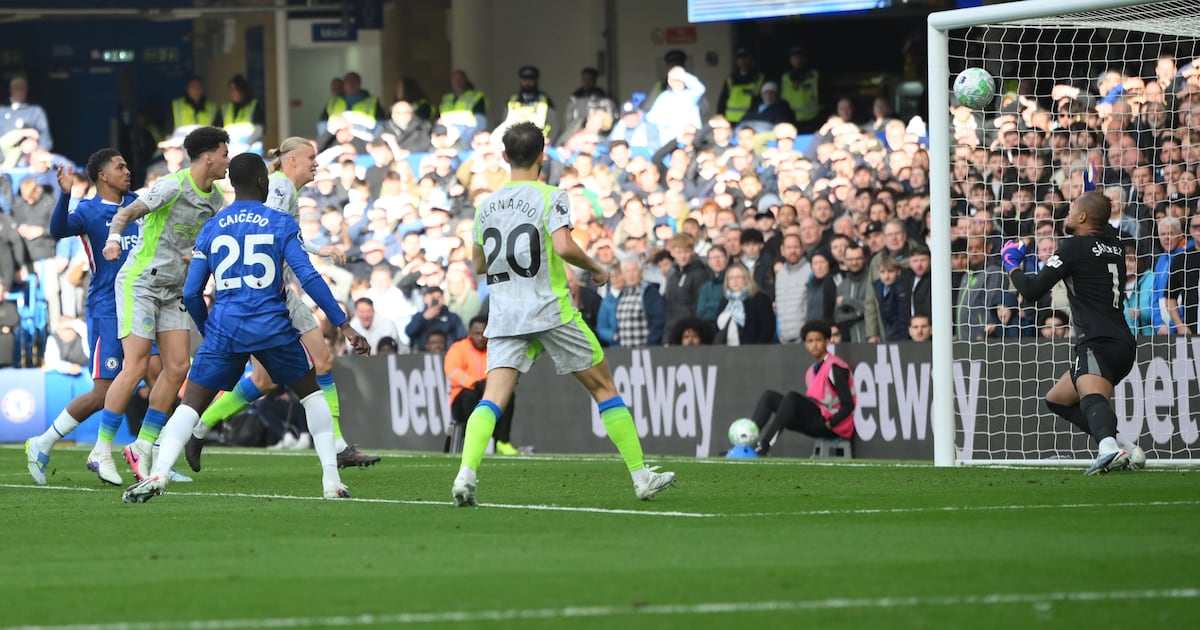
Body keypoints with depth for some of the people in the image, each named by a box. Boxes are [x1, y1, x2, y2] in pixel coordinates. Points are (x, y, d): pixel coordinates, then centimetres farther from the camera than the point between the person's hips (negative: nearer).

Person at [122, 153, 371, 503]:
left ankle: (158, 474, -19)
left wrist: (208, 332, 27)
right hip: (272, 327, -1)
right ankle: (331, 480, 12)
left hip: (224, 329, 1)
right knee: (311, 393, 20)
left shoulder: (210, 228, 10)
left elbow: (191, 293, 9)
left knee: (191, 404, 4)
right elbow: (308, 277, -7)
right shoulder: (281, 224, 2)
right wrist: (344, 325, -6)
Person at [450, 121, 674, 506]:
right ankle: (641, 476, 11)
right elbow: (564, 246, -20)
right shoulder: (550, 197, -6)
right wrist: (596, 268, -3)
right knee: (604, 387, 9)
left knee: (493, 399, -6)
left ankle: (466, 473, -30)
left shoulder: (487, 205, 10)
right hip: (551, 311, -4)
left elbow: (479, 265, 19)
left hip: (505, 316, 4)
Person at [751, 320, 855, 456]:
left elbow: (848, 406, -13)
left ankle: (763, 446, -35)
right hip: (817, 425, 8)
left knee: (792, 398, -29)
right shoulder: (810, 373, 16)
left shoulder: (835, 368, -9)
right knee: (769, 396, -2)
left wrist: (829, 423, -19)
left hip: (834, 428, -8)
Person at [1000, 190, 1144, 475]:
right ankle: (1124, 447, 9)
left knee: (1092, 397, -35)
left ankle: (1109, 449, -66)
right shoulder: (1114, 245, 18)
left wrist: (1012, 266, 16)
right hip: (1122, 342, 9)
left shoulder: (1074, 247, -3)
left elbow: (1031, 291, -3)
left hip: (1100, 342, -9)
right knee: (1057, 399, 23)